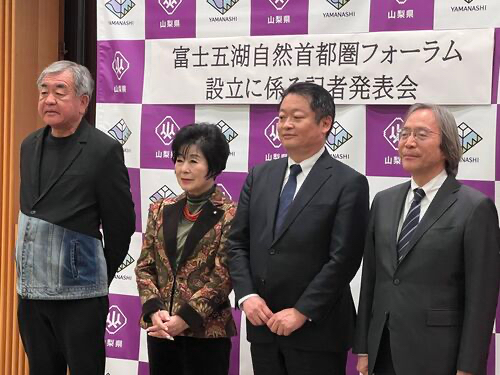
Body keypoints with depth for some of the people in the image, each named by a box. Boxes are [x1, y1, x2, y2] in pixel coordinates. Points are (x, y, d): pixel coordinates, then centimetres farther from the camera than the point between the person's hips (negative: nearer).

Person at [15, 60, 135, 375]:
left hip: (78, 297, -6)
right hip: (30, 291, 6)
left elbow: (121, 225, -6)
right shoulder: (30, 146, 10)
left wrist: (101, 278, 4)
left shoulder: (104, 150, -11)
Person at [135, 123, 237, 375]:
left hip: (206, 330, -4)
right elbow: (144, 266, 7)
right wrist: (155, 310, -8)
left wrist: (185, 318, -16)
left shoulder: (230, 214, -7)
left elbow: (223, 276, -11)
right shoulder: (161, 210, 9)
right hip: (160, 328, 4)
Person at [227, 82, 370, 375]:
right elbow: (238, 242, 9)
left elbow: (343, 259, -13)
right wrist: (247, 295, -5)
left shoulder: (349, 183, -7)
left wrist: (301, 312, -15)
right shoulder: (260, 175, 9)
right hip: (262, 324, 5)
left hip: (316, 330, -4)